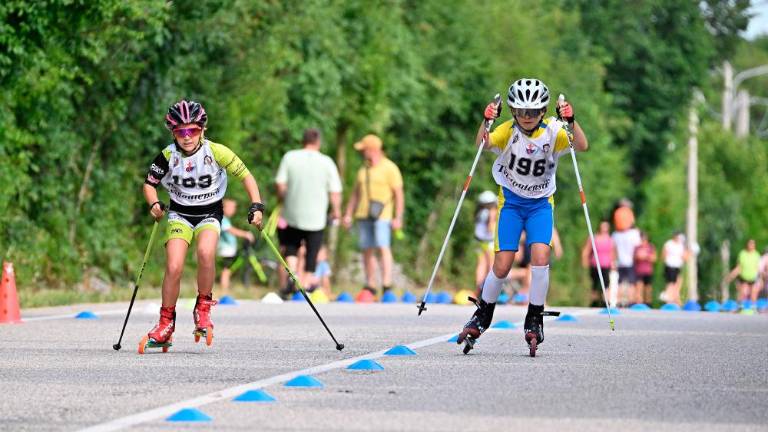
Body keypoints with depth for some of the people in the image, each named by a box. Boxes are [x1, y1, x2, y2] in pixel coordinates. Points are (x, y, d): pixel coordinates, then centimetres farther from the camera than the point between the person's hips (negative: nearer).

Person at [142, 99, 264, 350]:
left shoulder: (216, 152, -16)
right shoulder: (168, 156, -12)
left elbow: (245, 176, -7)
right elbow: (149, 184, 2)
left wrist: (256, 207, -17)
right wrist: (154, 204, -18)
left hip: (209, 215, -1)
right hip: (179, 214, 2)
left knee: (205, 253, -32)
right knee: (173, 268, -16)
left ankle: (203, 310, -11)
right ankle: (166, 325, 2)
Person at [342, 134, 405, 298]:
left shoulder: (389, 168, -3)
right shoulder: (363, 169, 17)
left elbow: (399, 194, -6)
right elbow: (356, 194, 23)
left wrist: (398, 217, -12)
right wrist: (348, 214, 17)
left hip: (382, 215, -7)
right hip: (363, 216, 7)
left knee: (383, 247, -15)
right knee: (367, 250, 6)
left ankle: (387, 286, -19)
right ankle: (370, 286, 12)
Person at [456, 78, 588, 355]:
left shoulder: (552, 131, -14)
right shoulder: (508, 131, -15)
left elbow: (581, 146, -28)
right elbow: (482, 145, -31)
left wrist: (571, 121, -44)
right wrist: (486, 122, -49)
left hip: (541, 204, 1)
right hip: (511, 201, 0)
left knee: (540, 258, -19)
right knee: (502, 266, -6)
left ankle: (534, 321, -3)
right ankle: (482, 317, 18)